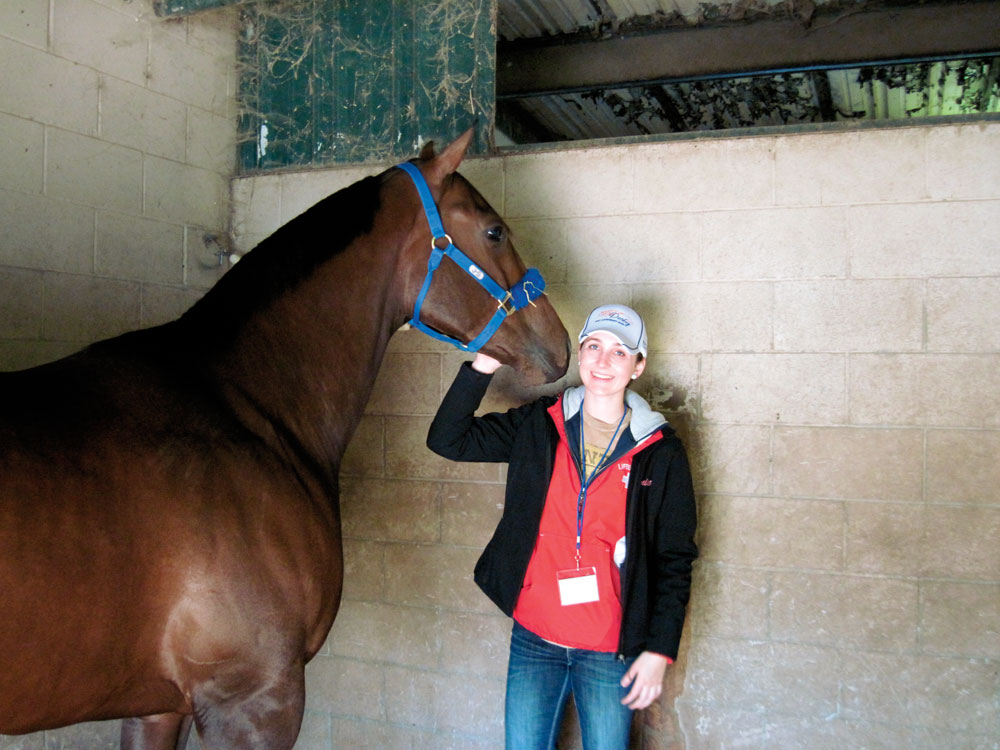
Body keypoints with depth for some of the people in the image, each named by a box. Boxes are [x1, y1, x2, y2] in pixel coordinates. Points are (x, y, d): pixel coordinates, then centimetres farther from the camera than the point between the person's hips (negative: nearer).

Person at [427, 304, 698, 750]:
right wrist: (483, 366, -11)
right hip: (533, 639, 2)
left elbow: (675, 559, -1)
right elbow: (448, 440, 0)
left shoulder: (661, 452, -4)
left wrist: (659, 650, -6)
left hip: (610, 650, -1)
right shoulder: (539, 425, 1)